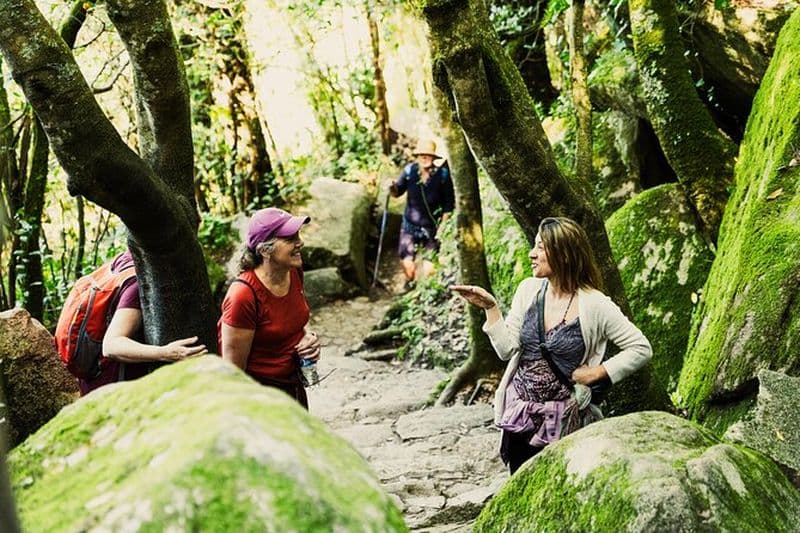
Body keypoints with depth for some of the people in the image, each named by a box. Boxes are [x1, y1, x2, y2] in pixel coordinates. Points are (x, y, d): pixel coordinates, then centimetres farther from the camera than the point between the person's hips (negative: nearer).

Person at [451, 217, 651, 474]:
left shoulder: (594, 305, -13)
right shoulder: (529, 290, 1)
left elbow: (641, 349, -9)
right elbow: (507, 349, -2)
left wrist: (595, 373, -13)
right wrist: (491, 307, -11)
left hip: (562, 421, -4)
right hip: (519, 413, 5)